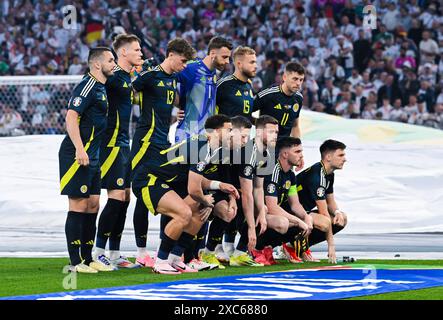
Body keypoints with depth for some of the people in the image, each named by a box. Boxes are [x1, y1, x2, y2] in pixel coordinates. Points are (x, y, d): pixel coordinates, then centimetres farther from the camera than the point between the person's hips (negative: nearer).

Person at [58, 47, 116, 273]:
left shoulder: (100, 87, 17)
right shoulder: (88, 86, -13)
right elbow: (71, 117, -21)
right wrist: (79, 149, -27)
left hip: (91, 156, 10)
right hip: (77, 155, -10)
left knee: (93, 204, 10)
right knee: (79, 205, -8)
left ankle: (87, 259, 16)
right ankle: (75, 263, -6)